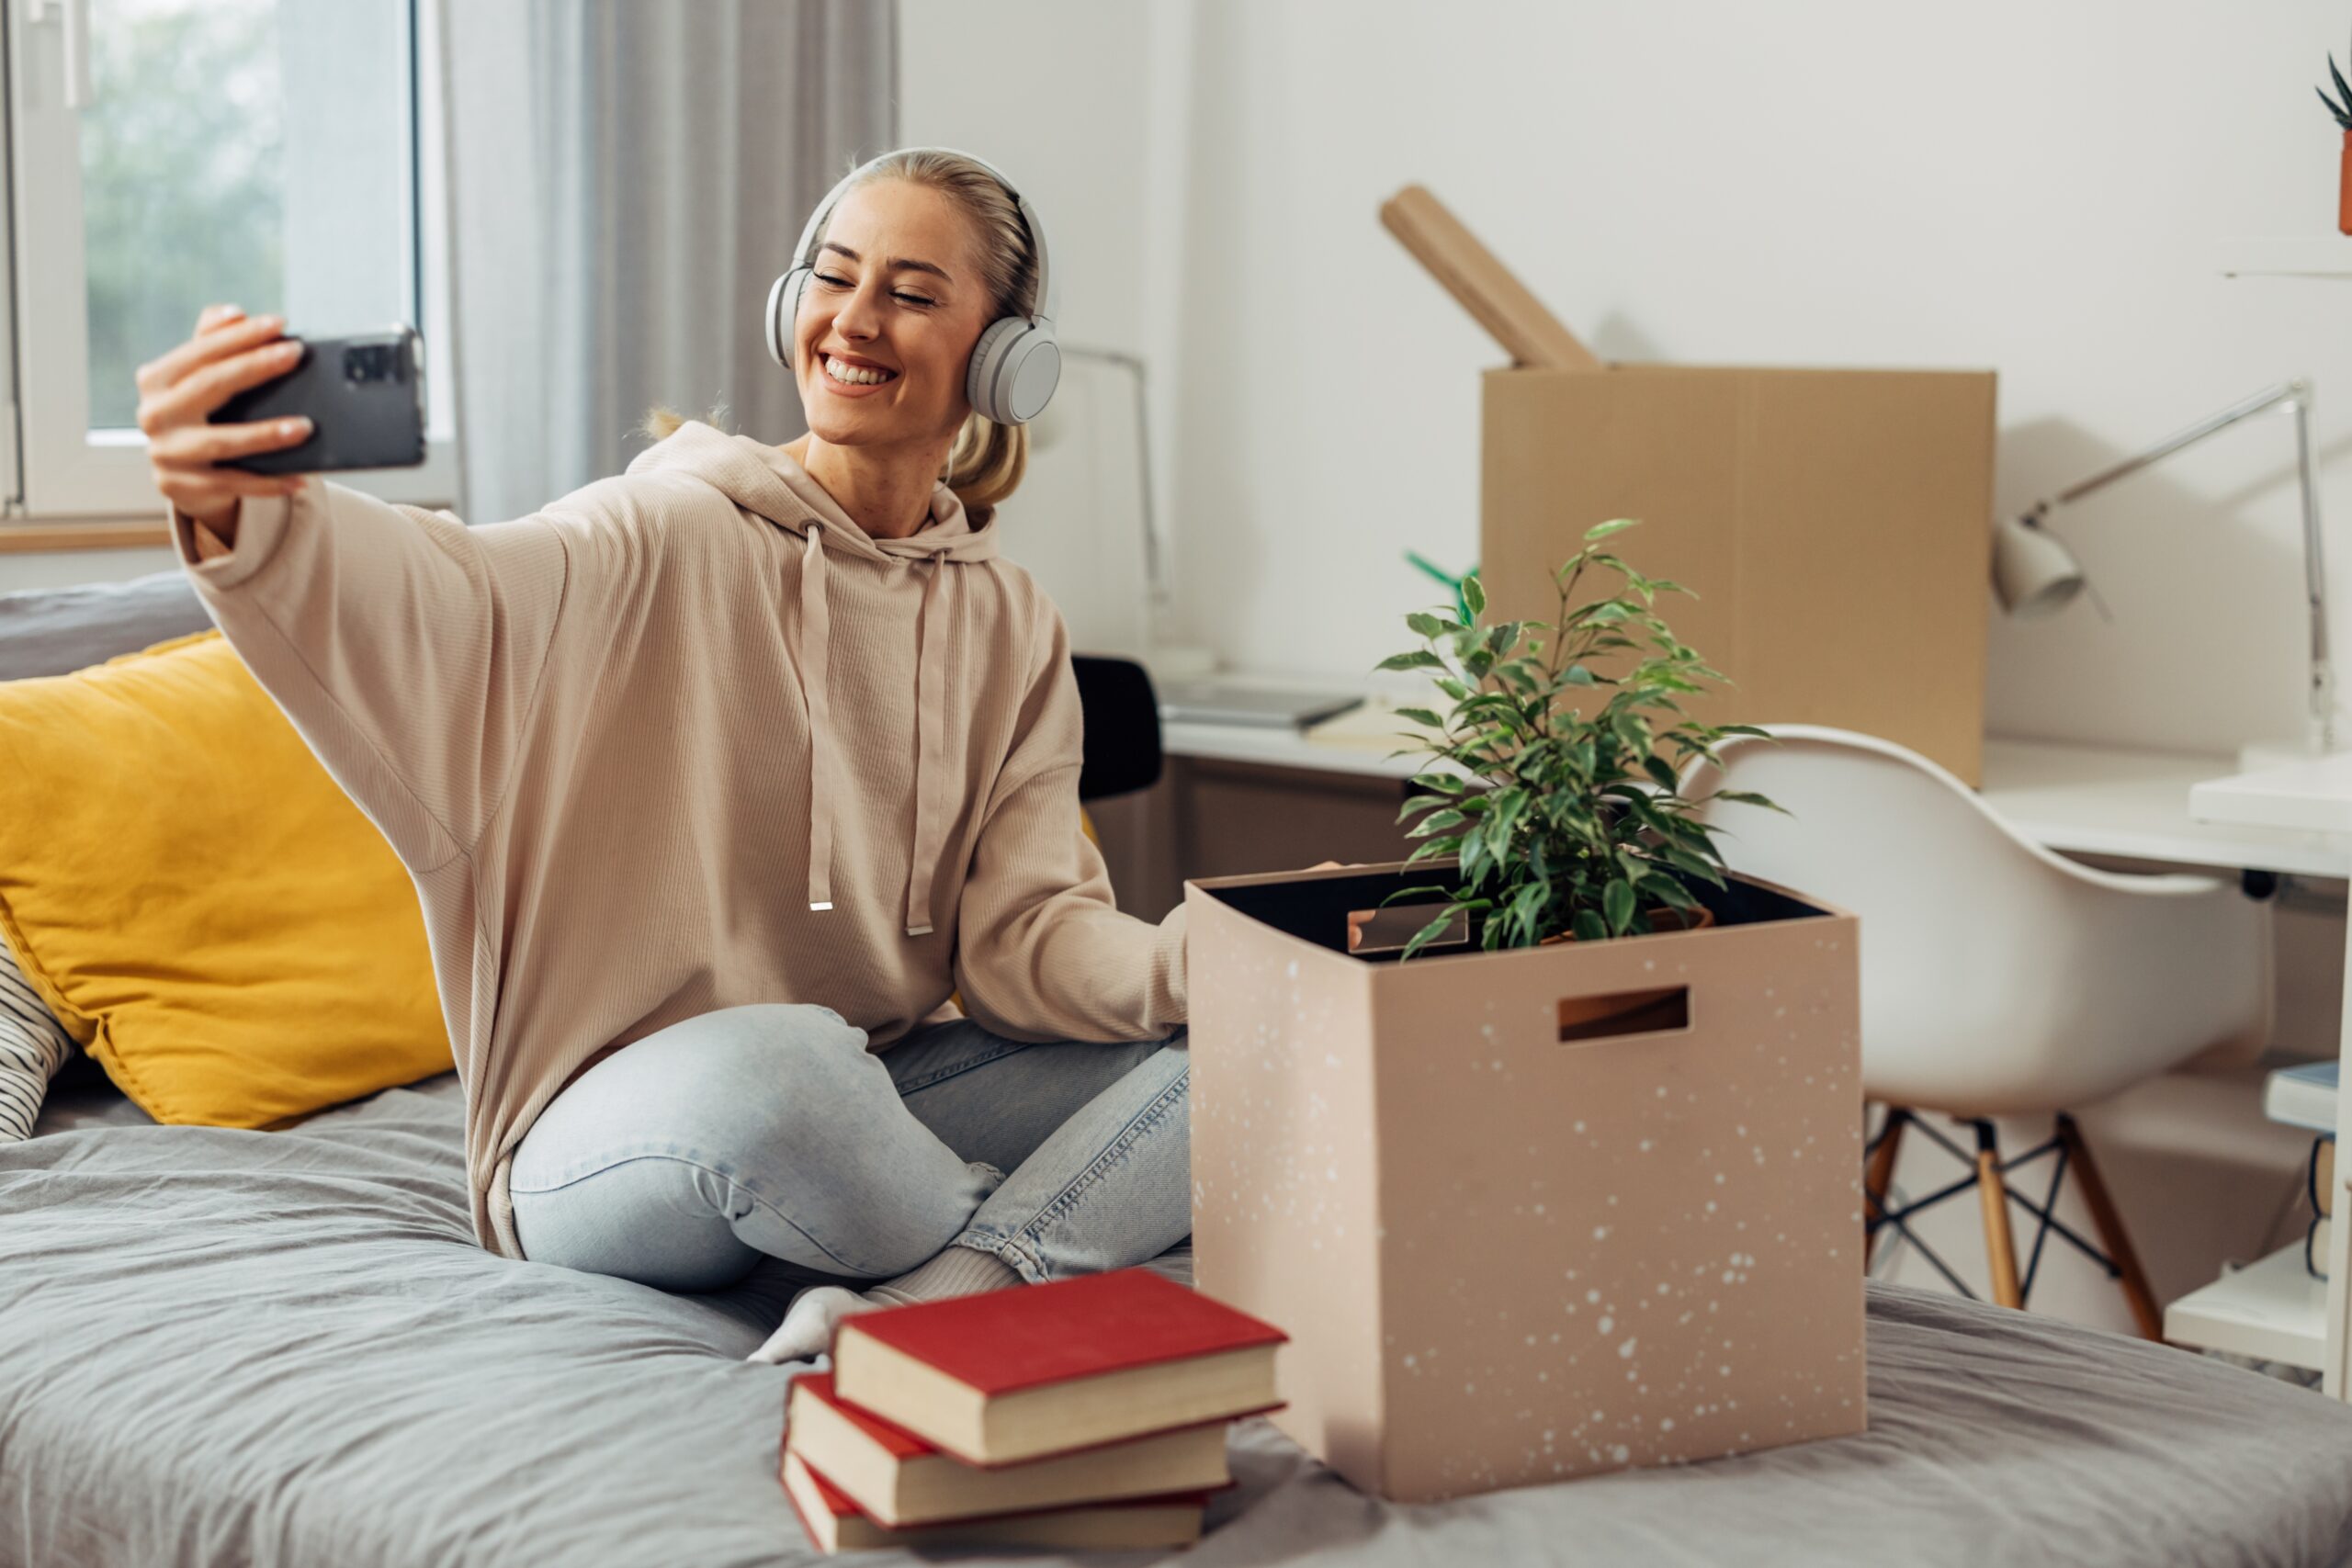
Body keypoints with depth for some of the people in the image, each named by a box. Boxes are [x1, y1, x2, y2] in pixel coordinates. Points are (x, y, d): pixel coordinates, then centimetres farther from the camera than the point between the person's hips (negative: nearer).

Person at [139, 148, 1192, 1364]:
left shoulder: (1014, 634, 7)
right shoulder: (674, 542, -9)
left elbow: (1021, 940, -1)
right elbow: (451, 599, -31)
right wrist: (236, 516, -53)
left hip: (885, 1109, 5)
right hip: (611, 1138, -5)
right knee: (774, 1061, -39)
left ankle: (930, 1306, -31)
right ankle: (1037, 1249, -11)